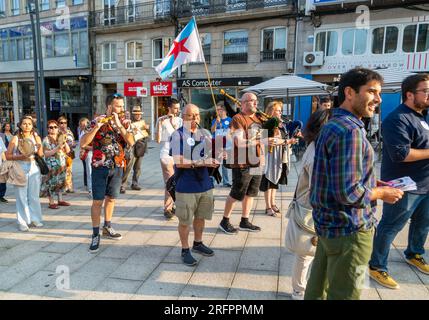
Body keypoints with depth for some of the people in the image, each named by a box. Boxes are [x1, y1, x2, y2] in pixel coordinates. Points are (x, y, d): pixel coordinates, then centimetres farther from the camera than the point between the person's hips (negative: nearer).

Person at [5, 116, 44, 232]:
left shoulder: (36, 137, 6)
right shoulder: (15, 139, -1)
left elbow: (41, 155, 6)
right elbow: (8, 156, -2)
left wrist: (39, 147, -13)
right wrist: (20, 157, -17)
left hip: (34, 168, 2)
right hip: (20, 169, -2)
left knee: (34, 196, 7)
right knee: (22, 196, 0)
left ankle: (34, 219, 18)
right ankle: (22, 222, 9)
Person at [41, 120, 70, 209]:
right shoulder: (46, 140, -4)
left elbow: (68, 151, 7)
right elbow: (46, 153, -13)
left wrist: (64, 143, -9)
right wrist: (57, 148, -21)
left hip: (61, 163, 5)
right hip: (51, 164, -5)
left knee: (61, 181, 10)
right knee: (52, 182, -5)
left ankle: (60, 200, 20)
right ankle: (51, 202, 3)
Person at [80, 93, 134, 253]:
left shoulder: (124, 122, 2)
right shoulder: (96, 121, -6)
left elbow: (131, 142, -14)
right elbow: (83, 144, -15)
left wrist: (118, 124, -21)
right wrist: (97, 126, -25)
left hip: (118, 167, 3)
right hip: (100, 167, -3)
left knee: (111, 198, 15)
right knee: (98, 201, -2)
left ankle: (107, 227, 31)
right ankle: (95, 235, 9)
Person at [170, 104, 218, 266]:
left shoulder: (205, 133, 8)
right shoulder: (178, 135, -10)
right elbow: (179, 162, -17)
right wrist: (202, 162, -22)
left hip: (205, 184, 6)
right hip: (186, 186, -5)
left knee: (201, 216, 19)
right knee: (185, 220, 7)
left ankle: (198, 243, 40)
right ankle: (185, 250, 25)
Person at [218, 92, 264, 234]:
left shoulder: (257, 118, 14)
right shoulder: (238, 119, -12)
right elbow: (239, 142, -22)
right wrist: (259, 140, -18)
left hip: (257, 163, 8)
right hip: (242, 165, -8)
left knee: (250, 193, 14)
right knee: (236, 194, 2)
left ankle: (245, 221, 28)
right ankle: (225, 221, 19)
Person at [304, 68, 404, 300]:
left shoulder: (333, 124, 9)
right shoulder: (350, 130, -22)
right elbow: (348, 193, -27)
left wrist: (371, 183, 11)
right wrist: (382, 193, -10)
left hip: (328, 222, 10)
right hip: (349, 228, -9)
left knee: (319, 286, 23)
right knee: (344, 294, 9)